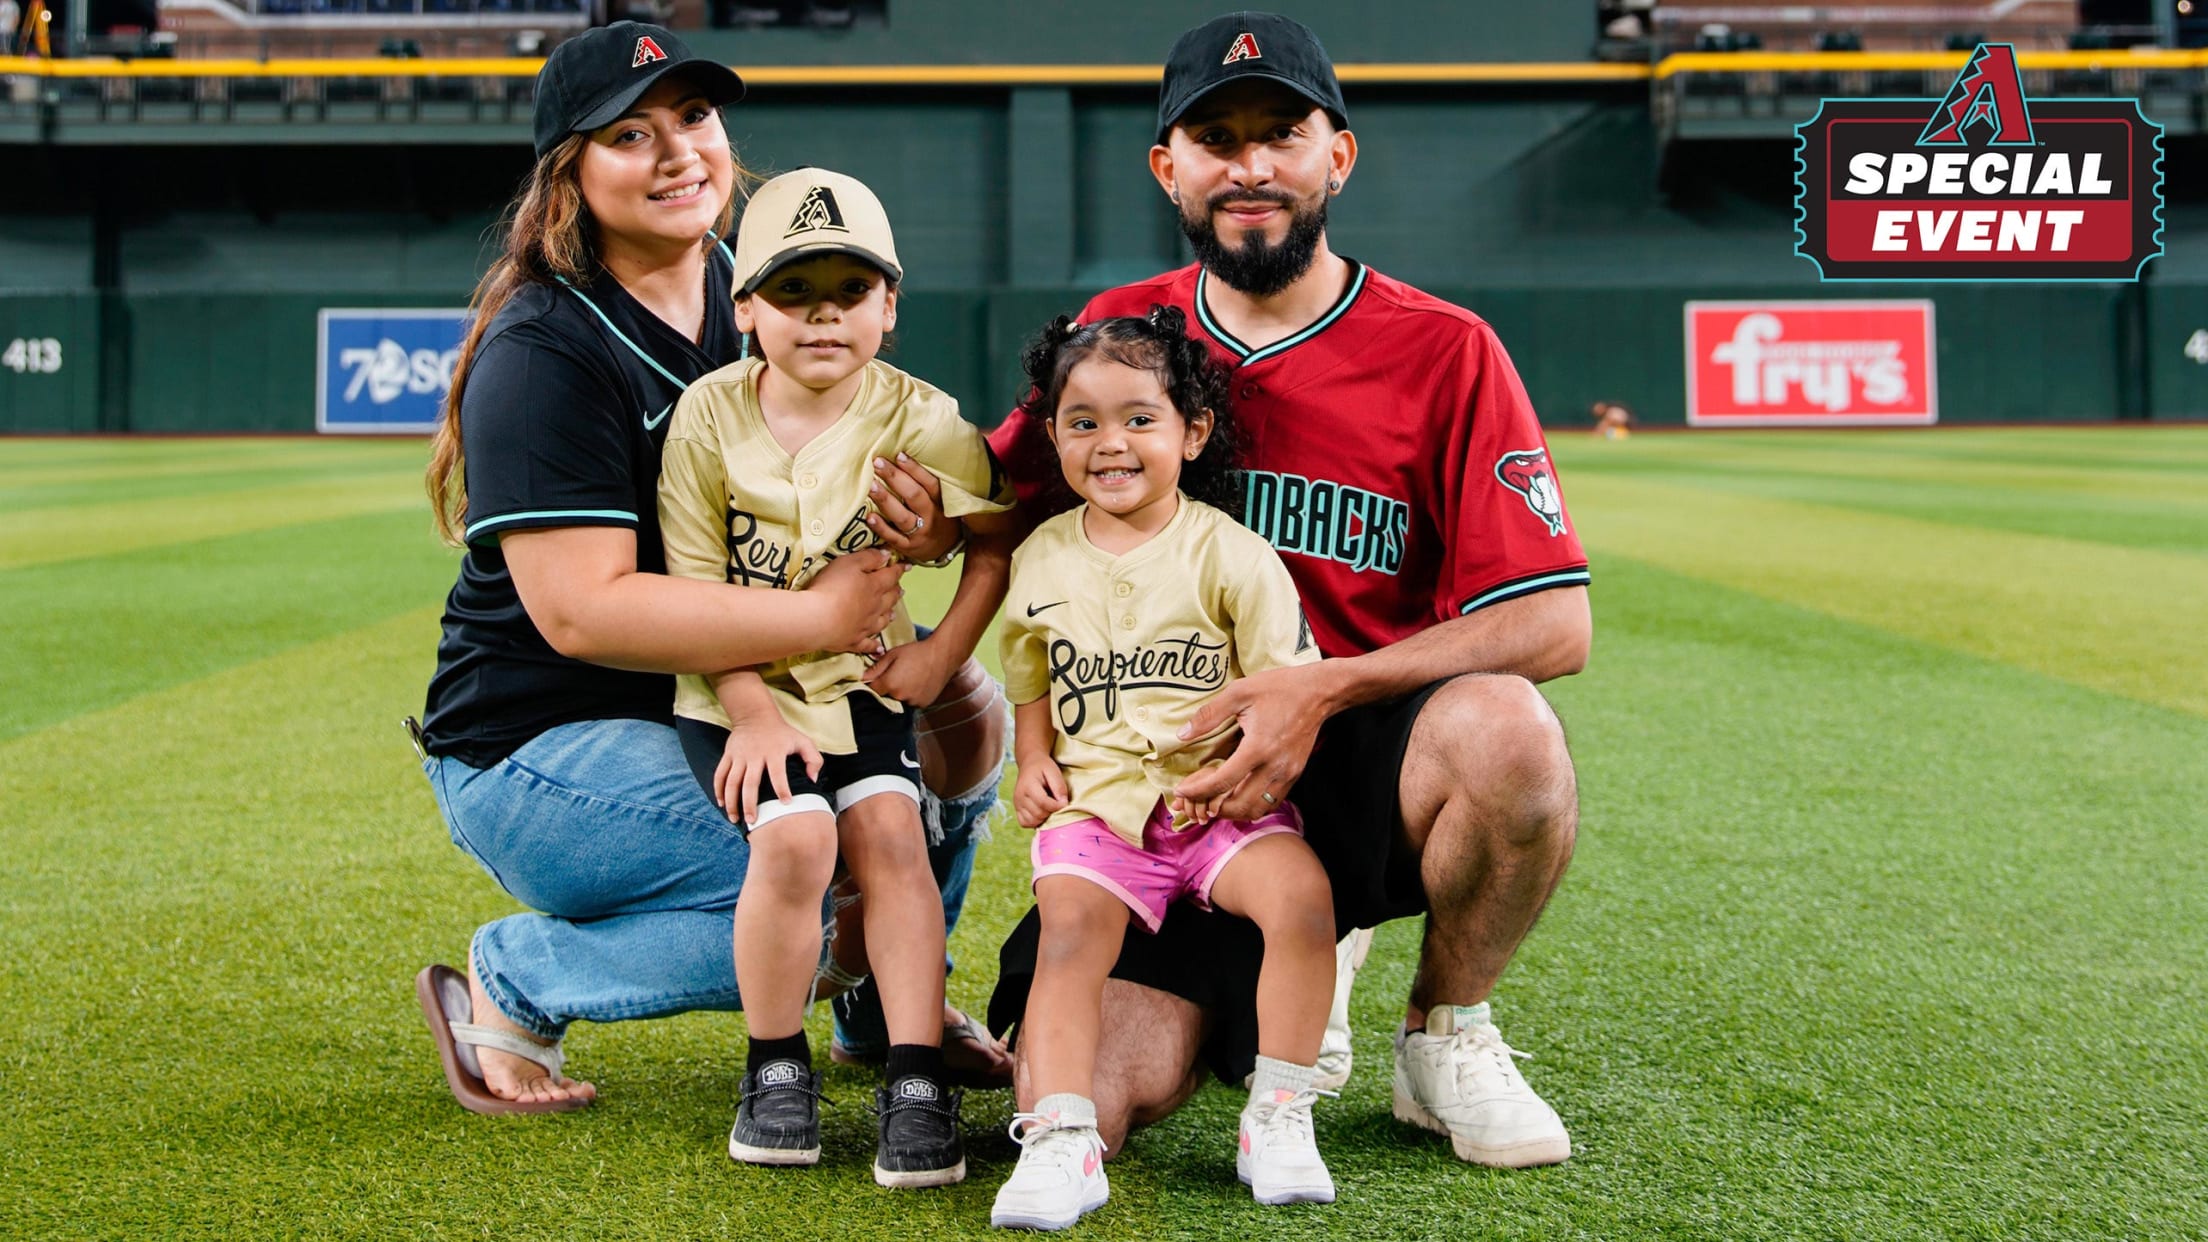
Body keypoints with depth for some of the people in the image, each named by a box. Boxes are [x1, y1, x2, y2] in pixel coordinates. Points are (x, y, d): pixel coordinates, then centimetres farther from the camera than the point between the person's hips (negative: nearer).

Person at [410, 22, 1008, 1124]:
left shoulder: (752, 298, 5)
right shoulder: (542, 357, -19)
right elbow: (581, 610, -27)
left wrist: (916, 529, -16)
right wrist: (819, 616, -29)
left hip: (714, 701, 8)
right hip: (536, 745, -8)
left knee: (957, 702, -5)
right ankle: (510, 982, -3)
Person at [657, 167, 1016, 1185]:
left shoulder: (919, 422, -6)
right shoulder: (708, 418, -8)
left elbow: (998, 537, 3)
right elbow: (696, 585, -7)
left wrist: (942, 653, -6)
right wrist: (751, 711, -16)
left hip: (861, 680, 2)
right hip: (736, 689, -1)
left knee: (889, 831, -20)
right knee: (792, 836, -24)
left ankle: (917, 1084, -14)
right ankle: (776, 1070, -4)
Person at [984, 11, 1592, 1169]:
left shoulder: (1443, 352, -6)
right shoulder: (1123, 333, 5)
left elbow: (1555, 624, -13)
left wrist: (1328, 690, -24)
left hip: (1365, 770, -2)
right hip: (1170, 790, 2)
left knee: (1505, 729, -37)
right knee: (1076, 1107, -18)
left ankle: (1446, 1034, -5)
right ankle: (1284, 973, 18)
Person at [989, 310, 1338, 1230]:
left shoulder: (1228, 554, -2)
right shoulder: (1041, 560, 10)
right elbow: (1030, 685, 24)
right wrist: (1035, 764, 6)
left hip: (1220, 800, -2)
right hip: (1098, 802, 2)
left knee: (1298, 892, -27)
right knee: (1069, 926, -25)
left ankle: (1279, 1114, -15)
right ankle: (1060, 1140, -26)